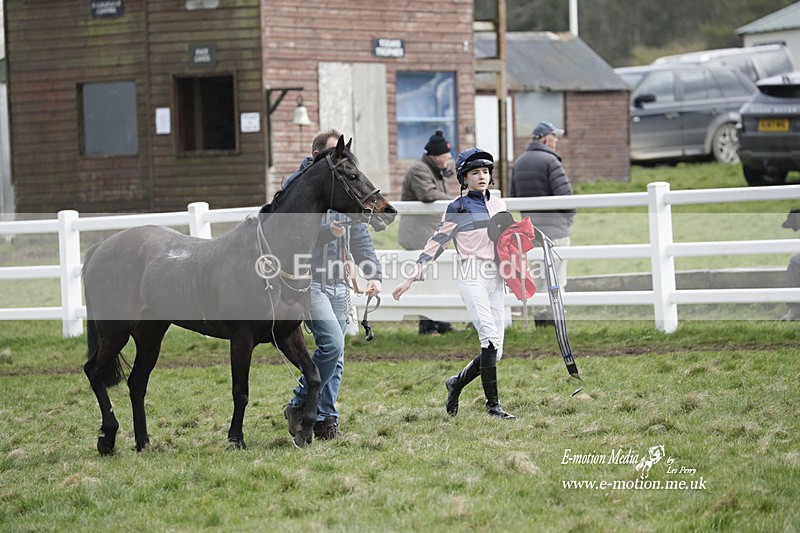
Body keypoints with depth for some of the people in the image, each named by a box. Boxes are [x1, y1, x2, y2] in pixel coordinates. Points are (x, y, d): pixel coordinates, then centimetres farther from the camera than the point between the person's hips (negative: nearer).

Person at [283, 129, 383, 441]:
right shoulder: (299, 184, -5)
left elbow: (360, 237, 18)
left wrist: (373, 273, 4)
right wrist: (326, 231, -27)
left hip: (338, 283, 7)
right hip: (308, 281, -7)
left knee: (336, 357, 5)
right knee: (332, 343, -19)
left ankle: (324, 420, 12)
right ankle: (299, 406, -5)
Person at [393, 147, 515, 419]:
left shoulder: (498, 204, 15)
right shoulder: (458, 208, -1)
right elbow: (437, 243, -4)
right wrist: (411, 277, -10)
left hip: (495, 276, 6)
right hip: (471, 275, -6)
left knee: (494, 350, 2)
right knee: (490, 336, -21)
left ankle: (456, 383, 25)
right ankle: (493, 404, -21)